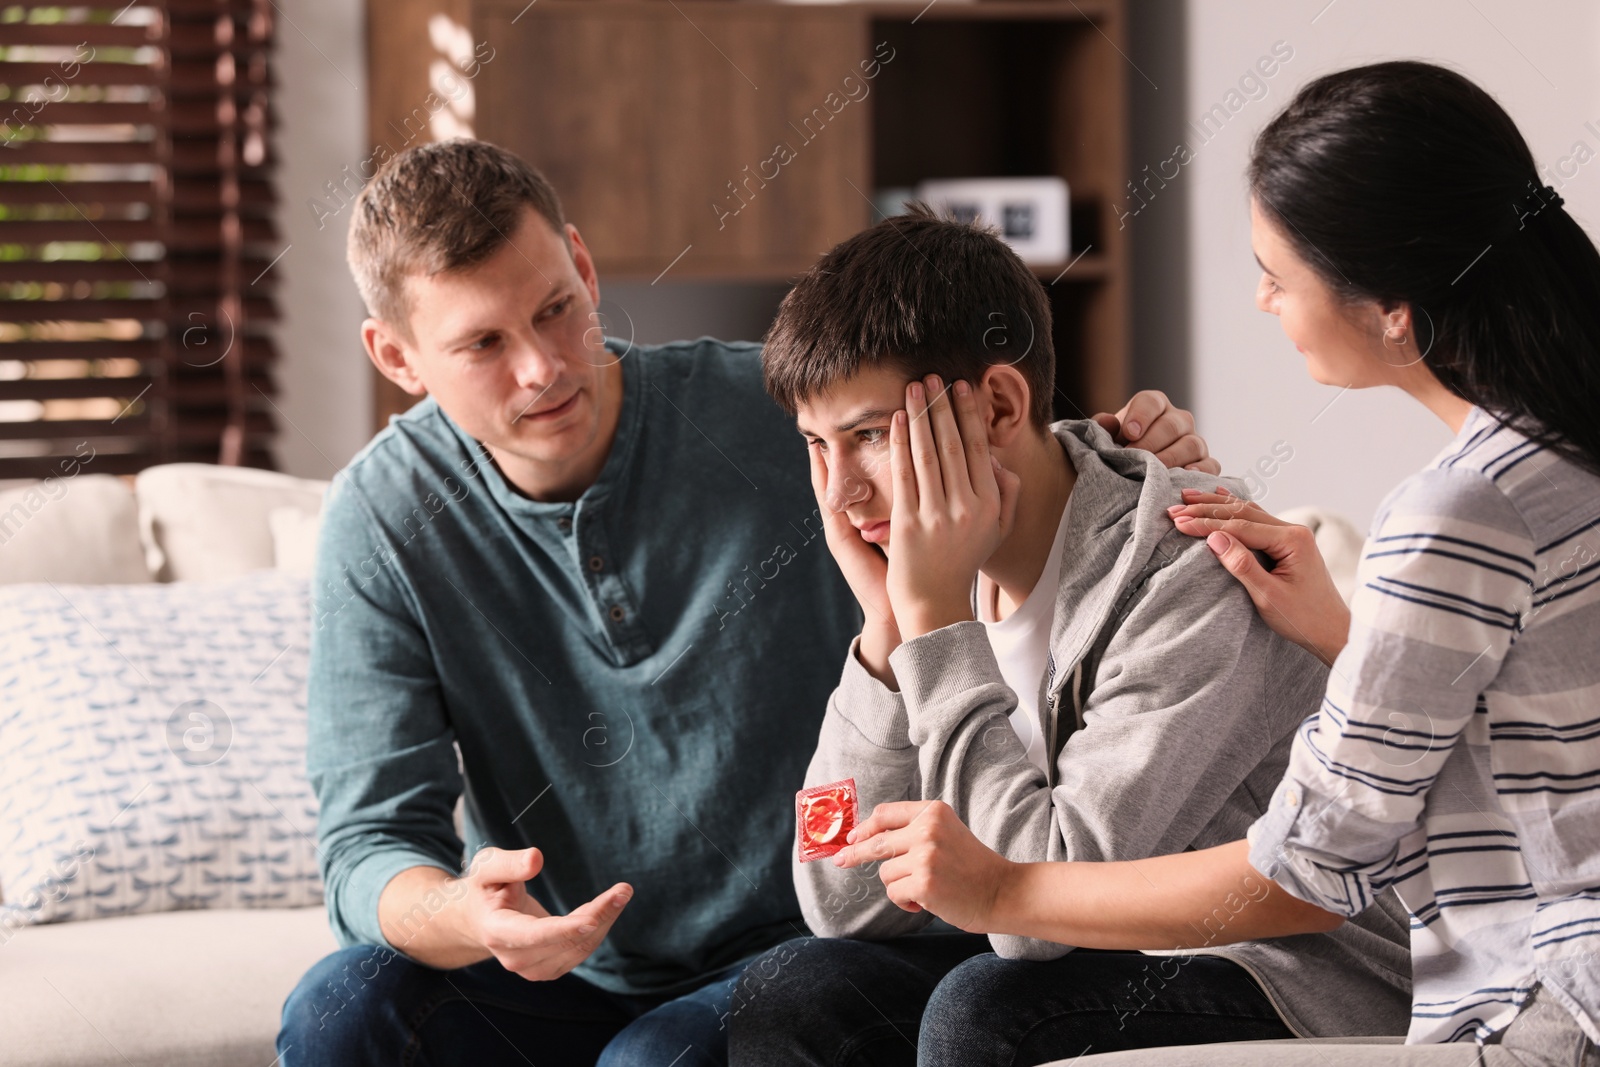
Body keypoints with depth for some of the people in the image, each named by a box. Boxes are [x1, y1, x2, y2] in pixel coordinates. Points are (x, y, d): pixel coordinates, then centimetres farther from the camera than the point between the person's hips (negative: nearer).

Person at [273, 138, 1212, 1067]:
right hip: (556, 968, 3)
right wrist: (459, 916, -36)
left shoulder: (788, 415, -11)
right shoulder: (385, 521, -7)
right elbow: (370, 838, -11)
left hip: (789, 955, -3)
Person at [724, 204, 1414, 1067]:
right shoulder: (952, 570, 0)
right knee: (789, 993, -10)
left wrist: (937, 615, -23)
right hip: (1106, 963, 7)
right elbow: (847, 910, -3)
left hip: (1307, 987, -7)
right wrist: (887, 622, -11)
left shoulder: (1193, 575, -21)